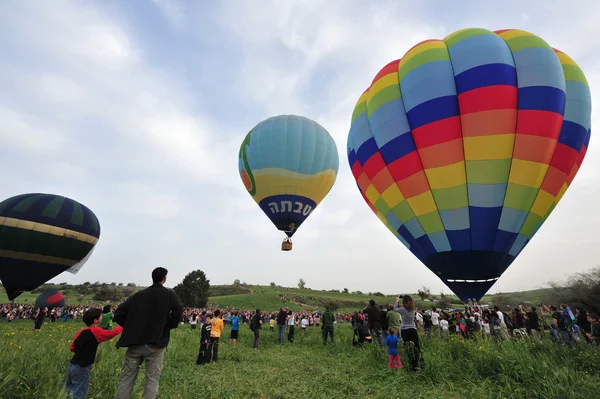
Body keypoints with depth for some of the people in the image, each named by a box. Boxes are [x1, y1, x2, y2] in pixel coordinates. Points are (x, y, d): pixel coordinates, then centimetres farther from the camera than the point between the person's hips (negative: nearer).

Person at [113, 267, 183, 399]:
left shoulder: (139, 294, 10)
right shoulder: (169, 294, -1)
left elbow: (119, 313, 5)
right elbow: (178, 310, -18)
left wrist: (130, 328, 14)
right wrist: (170, 326, -1)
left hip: (134, 343, 3)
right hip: (155, 344, -3)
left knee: (126, 379, 12)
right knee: (152, 380, 5)